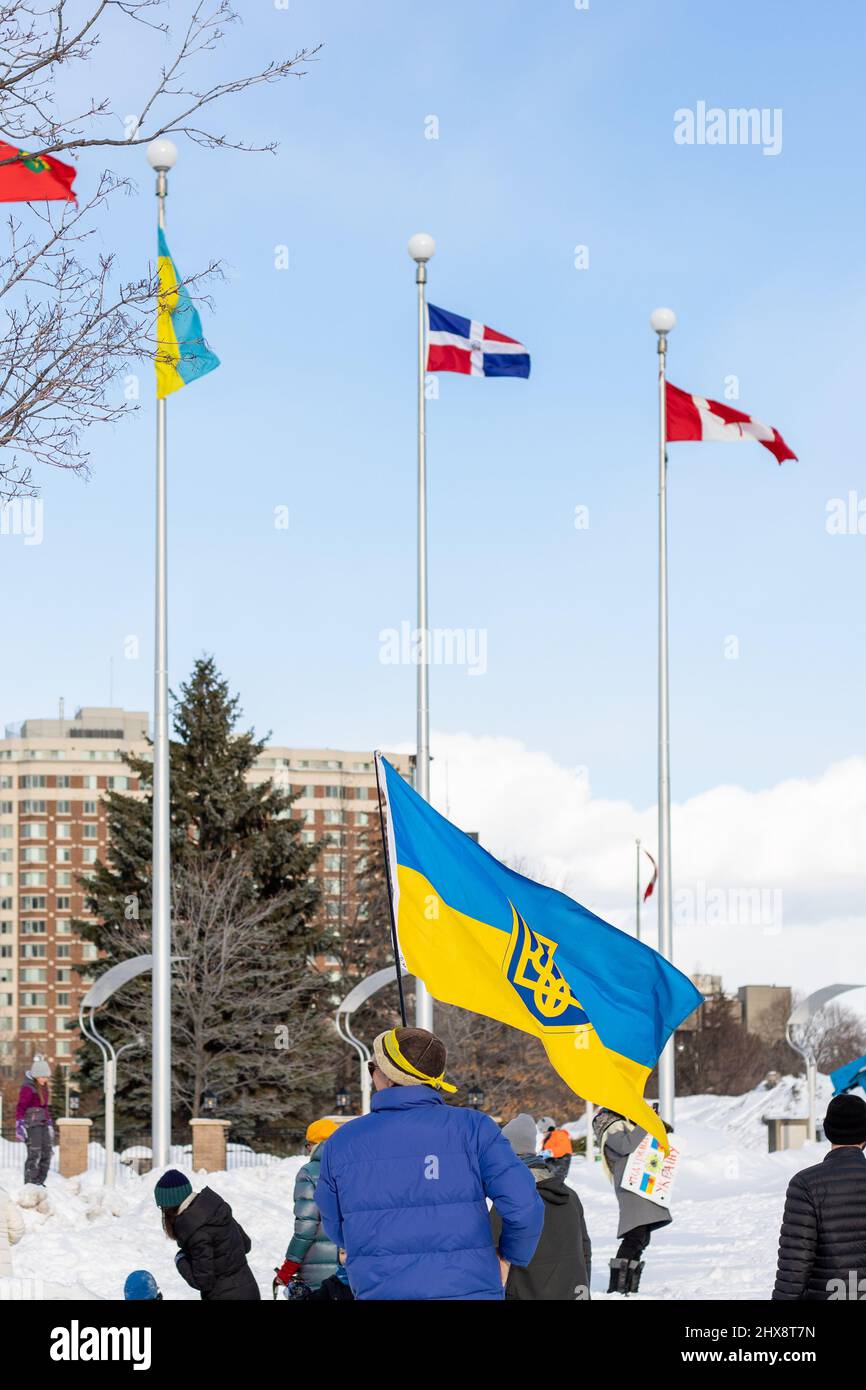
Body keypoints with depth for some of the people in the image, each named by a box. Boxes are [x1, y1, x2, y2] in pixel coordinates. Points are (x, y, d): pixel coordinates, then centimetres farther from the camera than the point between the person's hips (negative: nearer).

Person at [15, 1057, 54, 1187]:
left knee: (46, 1154, 7)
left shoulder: (43, 1087, 15)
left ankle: (39, 1182, 14)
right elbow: (20, 1108, -17)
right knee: (34, 1154, -10)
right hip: (32, 1124, -9)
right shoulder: (28, 1087, -12)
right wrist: (20, 1126, -23)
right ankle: (30, 1184, -6)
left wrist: (50, 1124, 25)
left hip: (43, 1124, 9)